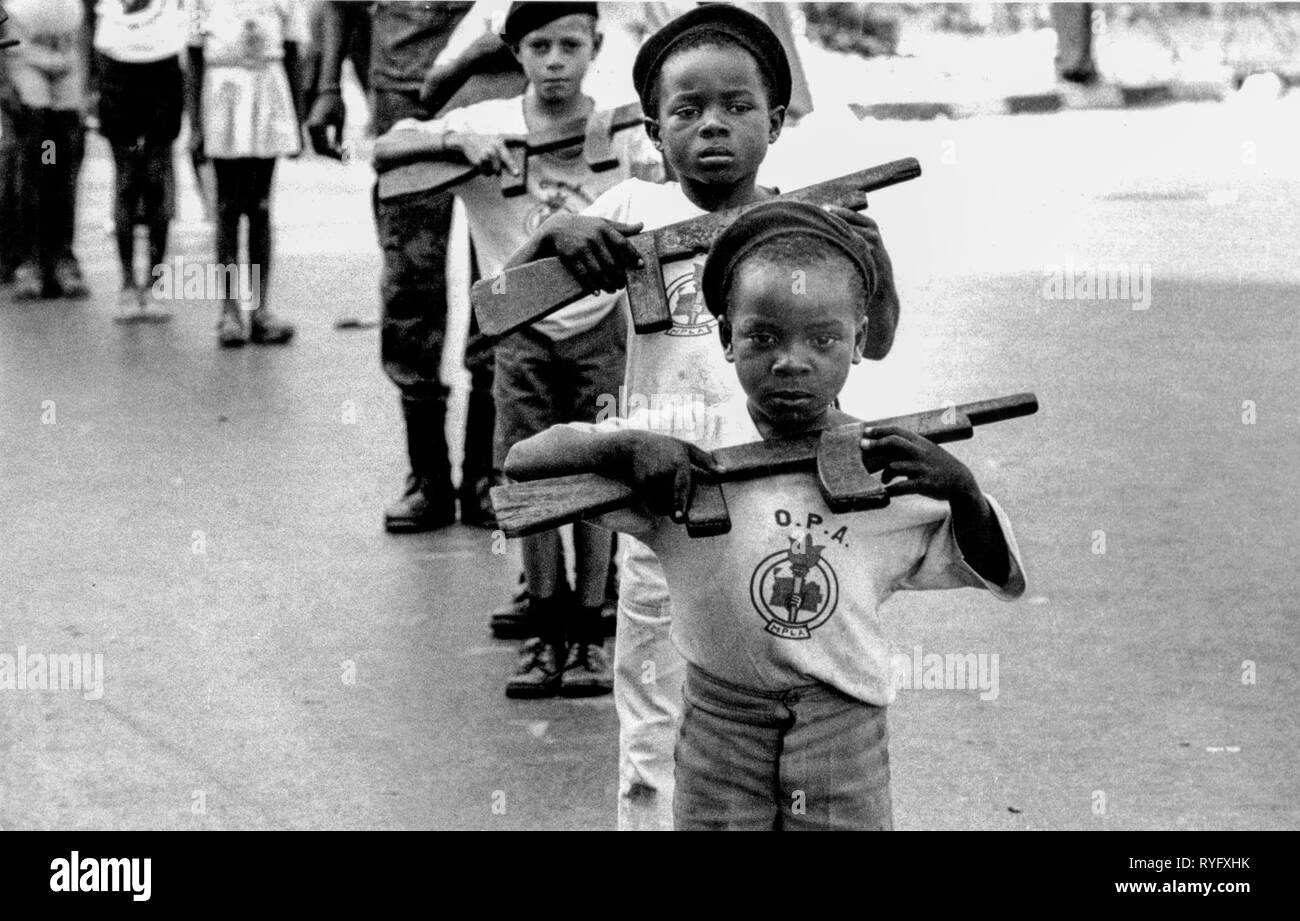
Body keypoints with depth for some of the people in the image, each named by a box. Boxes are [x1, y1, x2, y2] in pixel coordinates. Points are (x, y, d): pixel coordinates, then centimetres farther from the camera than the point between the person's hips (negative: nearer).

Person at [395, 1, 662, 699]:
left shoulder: (623, 135, -8)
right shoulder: (486, 125, -9)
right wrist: (455, 138, -34)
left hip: (600, 330, 0)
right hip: (523, 332, 0)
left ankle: (588, 632, 16)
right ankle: (546, 629, 18)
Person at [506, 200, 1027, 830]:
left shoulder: (893, 471, -4)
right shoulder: (683, 450, -9)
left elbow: (1004, 581, 4)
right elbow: (523, 462, -10)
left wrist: (960, 490, -15)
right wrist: (628, 446, -27)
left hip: (845, 733, 1)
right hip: (720, 725, -1)